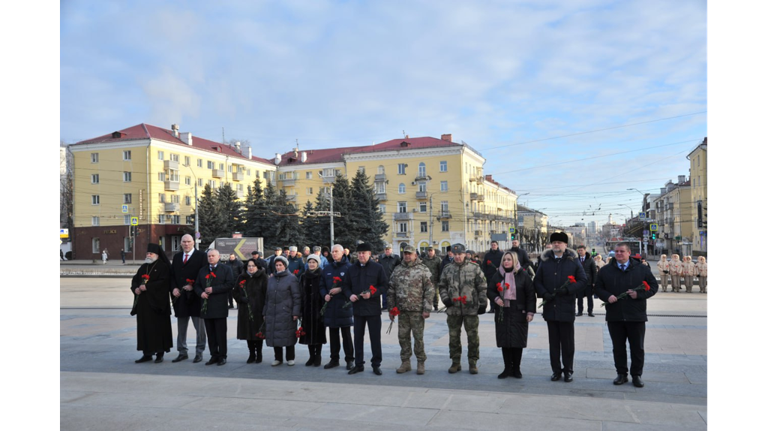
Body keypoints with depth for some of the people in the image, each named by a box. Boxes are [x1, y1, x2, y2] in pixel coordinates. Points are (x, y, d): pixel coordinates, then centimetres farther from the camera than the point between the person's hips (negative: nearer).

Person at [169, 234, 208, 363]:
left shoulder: (201, 256, -3)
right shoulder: (176, 257, 13)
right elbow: (172, 275, 12)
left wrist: (193, 286, -17)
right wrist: (174, 288, -4)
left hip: (195, 297, -5)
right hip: (180, 297, 5)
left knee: (199, 327, 1)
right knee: (181, 327, 12)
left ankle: (199, 352, 12)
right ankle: (182, 352, 23)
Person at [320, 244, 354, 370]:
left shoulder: (348, 267, -4)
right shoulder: (327, 268, 12)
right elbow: (322, 285, 17)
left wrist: (340, 289, -16)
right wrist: (325, 294, -1)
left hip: (344, 305, -5)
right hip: (330, 305, 5)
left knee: (346, 333, 1)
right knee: (333, 333, 11)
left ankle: (349, 359, 11)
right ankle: (334, 359, 21)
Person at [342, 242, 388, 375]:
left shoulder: (378, 268, -2)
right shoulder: (352, 269, 9)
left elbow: (384, 285, -5)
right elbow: (345, 285, 13)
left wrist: (372, 294, -17)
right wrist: (350, 295, -7)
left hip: (373, 308, -3)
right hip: (357, 308, 3)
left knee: (375, 337, 3)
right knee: (358, 337, 9)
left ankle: (376, 364, 14)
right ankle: (358, 364, 20)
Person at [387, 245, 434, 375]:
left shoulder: (423, 269, -2)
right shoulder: (397, 269, 9)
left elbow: (429, 290, -5)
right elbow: (391, 290, 12)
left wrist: (426, 309, -10)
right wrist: (391, 308, 8)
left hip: (417, 310, -4)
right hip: (401, 310, 4)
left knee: (418, 337, 2)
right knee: (403, 336, 8)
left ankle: (420, 363, 15)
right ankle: (405, 362, 20)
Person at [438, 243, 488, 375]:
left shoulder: (475, 268, -1)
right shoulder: (447, 269, 7)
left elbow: (482, 287, 1)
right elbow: (442, 286, 14)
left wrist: (483, 303, -3)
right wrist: (445, 298, -2)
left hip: (471, 309, -2)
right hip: (453, 309, 3)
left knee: (473, 337, 4)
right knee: (453, 337, 9)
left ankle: (473, 363, 17)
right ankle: (455, 362, 22)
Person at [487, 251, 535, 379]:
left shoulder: (523, 275, -3)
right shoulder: (497, 275, 6)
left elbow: (530, 294, -2)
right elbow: (490, 291, 12)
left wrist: (530, 312, -8)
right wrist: (496, 298, -9)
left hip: (518, 313, -2)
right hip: (502, 313, 3)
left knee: (518, 341, 2)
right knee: (504, 341, 4)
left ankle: (516, 369, 16)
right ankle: (507, 368, 15)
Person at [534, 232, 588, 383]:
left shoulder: (573, 261, 3)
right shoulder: (545, 261, 10)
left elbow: (583, 281, 0)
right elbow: (537, 281, 11)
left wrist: (568, 289, -15)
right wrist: (544, 293, -7)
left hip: (567, 308, -2)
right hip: (550, 307, 2)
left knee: (567, 342, 5)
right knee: (553, 341, 8)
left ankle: (568, 371, 17)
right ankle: (556, 370, 18)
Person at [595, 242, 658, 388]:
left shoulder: (642, 269, 2)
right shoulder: (605, 270, 6)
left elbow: (653, 286, 2)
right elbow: (598, 287, 9)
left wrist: (639, 294, -13)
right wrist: (607, 296, -11)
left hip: (636, 316, -1)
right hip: (614, 316, 1)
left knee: (638, 348, 6)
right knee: (618, 347, 8)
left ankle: (636, 375, 20)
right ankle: (621, 374, 20)